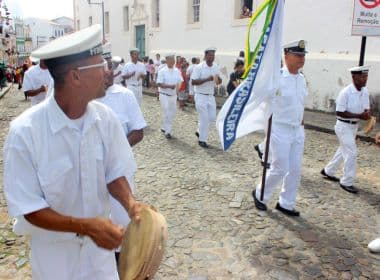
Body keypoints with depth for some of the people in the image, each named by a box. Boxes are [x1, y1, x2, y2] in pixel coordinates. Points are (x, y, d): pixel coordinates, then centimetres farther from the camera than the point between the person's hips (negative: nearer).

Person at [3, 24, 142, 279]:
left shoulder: (105, 117, -13)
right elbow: (30, 209, -18)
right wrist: (85, 226, -30)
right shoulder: (25, 132, -24)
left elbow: (114, 174, -3)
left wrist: (130, 203, -22)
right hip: (55, 251, -3)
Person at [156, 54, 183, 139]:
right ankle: (167, 131, 3)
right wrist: (169, 86, -27)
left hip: (173, 95, 6)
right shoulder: (162, 71, -11)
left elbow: (180, 81, 10)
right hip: (164, 95, -5)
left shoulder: (177, 71, 4)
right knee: (166, 113, -7)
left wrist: (178, 86, -10)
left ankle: (164, 128, 29)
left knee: (172, 113, 11)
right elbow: (159, 84, -15)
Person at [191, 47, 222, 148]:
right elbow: (193, 82, -17)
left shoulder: (216, 67, 4)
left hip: (211, 96, 6)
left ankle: (200, 132, 31)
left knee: (212, 117, 9)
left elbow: (219, 82, 11)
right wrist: (207, 79, -25)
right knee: (204, 119, -4)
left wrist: (218, 79, -13)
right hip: (201, 96, -6)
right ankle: (202, 140, 11)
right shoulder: (199, 67, -13)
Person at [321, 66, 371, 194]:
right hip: (344, 126, -8)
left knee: (344, 150, 18)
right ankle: (347, 182, 5)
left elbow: (366, 109, 5)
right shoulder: (345, 92, -21)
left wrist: (366, 114, -19)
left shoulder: (365, 91, 1)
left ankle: (328, 171, 36)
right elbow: (339, 112, -21)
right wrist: (359, 115, -25)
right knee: (351, 153, -8)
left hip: (354, 125, 8)